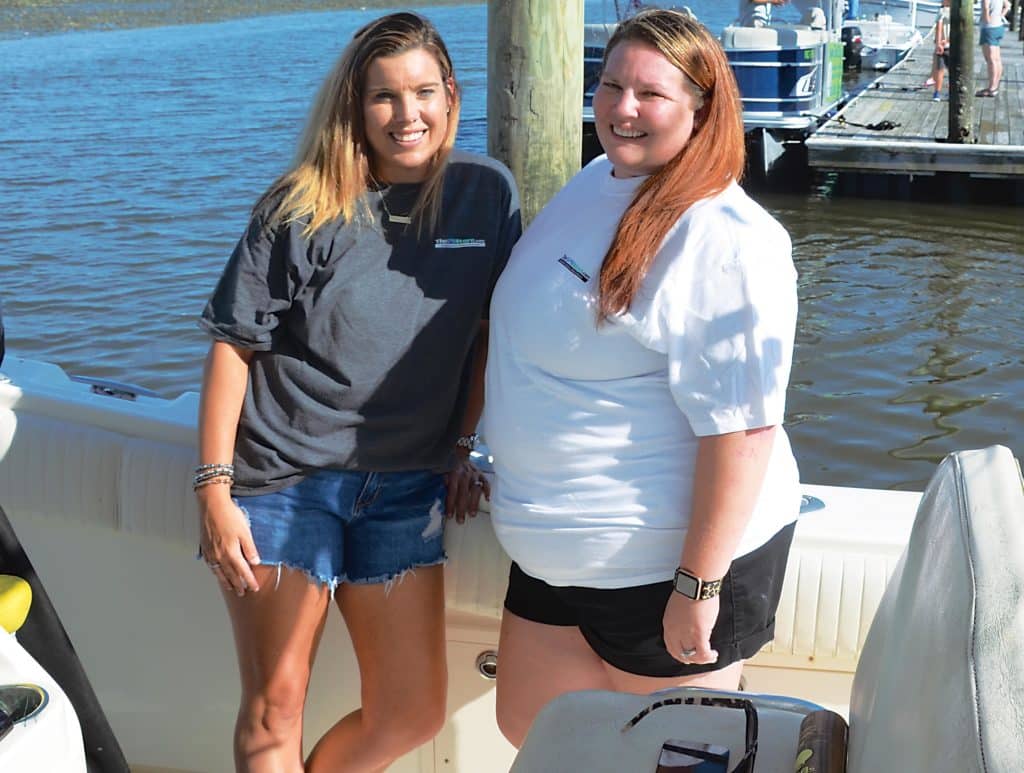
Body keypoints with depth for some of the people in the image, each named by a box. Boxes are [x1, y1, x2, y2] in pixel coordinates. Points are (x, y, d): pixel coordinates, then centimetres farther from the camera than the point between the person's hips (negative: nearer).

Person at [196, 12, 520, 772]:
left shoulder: (487, 192, -1)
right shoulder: (303, 207, -9)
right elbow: (234, 345, -7)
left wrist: (462, 445, 9)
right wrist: (214, 490, -11)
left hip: (405, 485, 3)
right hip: (285, 478, -3)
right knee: (274, 711, 2)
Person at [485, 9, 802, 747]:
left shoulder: (724, 241, -22)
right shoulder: (592, 184, 6)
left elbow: (743, 426, -26)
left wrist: (698, 585, -25)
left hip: (669, 557, -9)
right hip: (559, 549, 9)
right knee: (529, 728, 20)